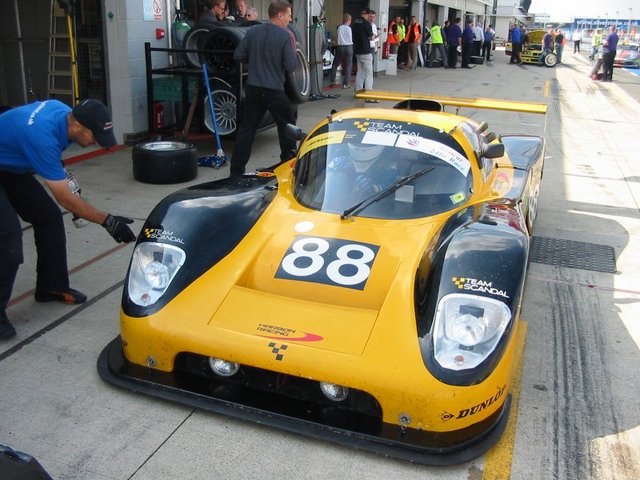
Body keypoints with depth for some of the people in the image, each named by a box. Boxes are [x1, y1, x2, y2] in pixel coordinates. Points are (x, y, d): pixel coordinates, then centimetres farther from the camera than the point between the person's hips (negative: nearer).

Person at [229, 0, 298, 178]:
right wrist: (293, 49, 4)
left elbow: (238, 56, 4)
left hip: (253, 89, 4)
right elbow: (291, 66, -13)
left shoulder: (252, 32, 2)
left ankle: (236, 171, 2)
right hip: (274, 90, -4)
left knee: (246, 128, 5)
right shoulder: (285, 36, -10)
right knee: (287, 124, 18)